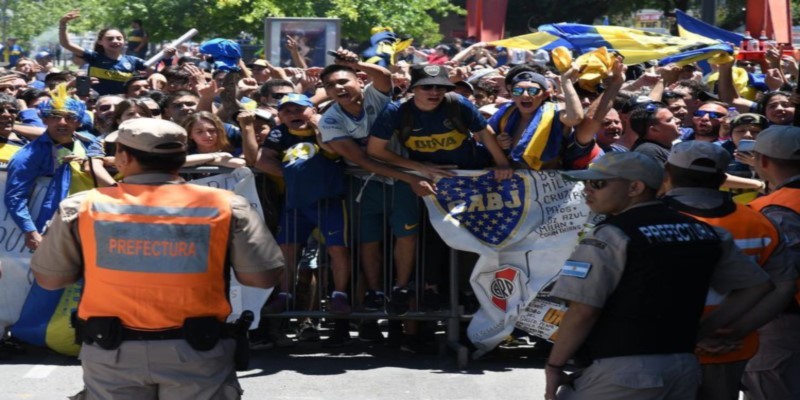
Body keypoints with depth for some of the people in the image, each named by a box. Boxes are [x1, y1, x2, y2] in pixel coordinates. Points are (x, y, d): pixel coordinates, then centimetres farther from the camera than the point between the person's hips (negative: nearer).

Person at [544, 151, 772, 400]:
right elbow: (756, 285, 16)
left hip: (620, 373, -7)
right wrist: (702, 331, 15)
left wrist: (554, 366, -6)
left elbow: (583, 311, -16)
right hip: (684, 368, 7)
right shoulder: (704, 232, 11)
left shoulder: (610, 237, -10)